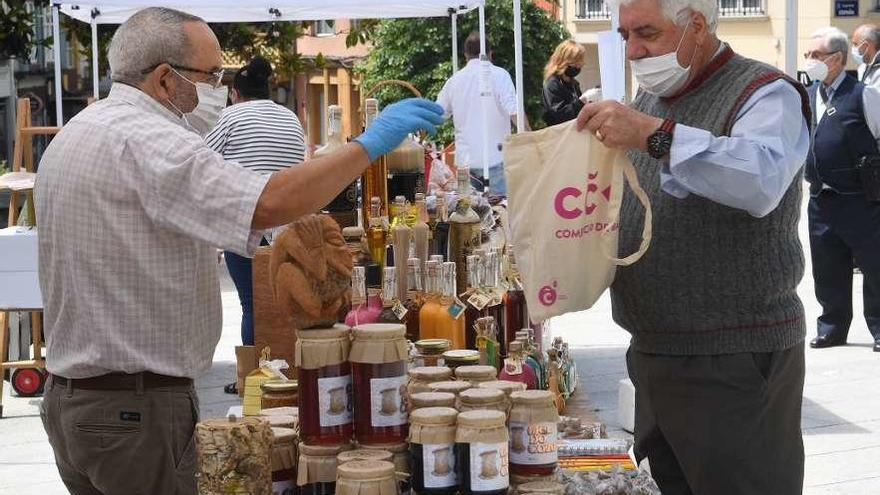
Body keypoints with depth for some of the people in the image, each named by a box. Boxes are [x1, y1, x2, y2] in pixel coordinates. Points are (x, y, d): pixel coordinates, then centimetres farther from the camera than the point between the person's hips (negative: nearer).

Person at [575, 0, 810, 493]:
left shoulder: (765, 94, -11)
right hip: (653, 355, 8)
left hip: (735, 363, -8)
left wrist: (655, 135, -40)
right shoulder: (650, 100, 14)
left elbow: (763, 179, -33)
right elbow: (626, 210, 24)